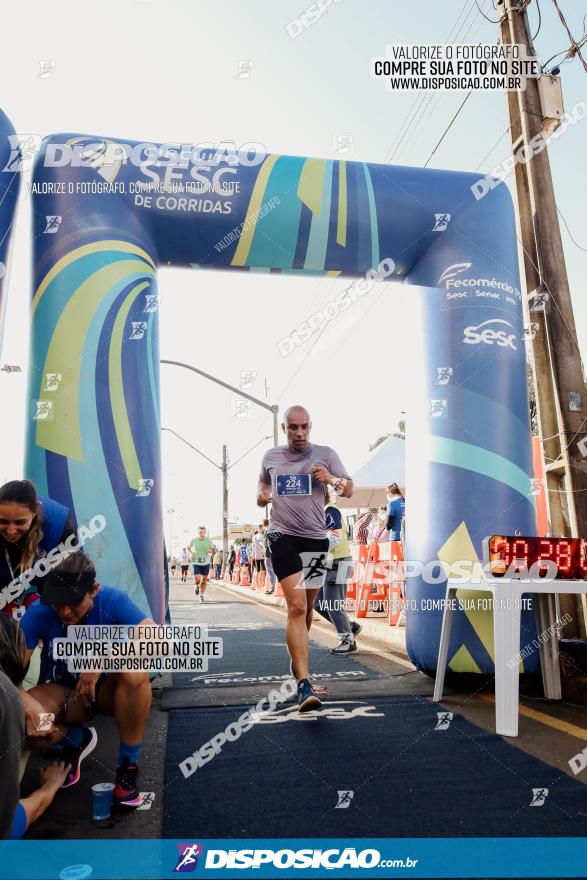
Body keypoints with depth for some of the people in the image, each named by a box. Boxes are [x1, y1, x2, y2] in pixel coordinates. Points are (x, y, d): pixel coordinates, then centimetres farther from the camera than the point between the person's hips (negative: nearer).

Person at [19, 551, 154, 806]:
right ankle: (78, 741, 6)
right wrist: (25, 702, -43)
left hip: (108, 689, -2)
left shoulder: (112, 601, -25)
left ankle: (128, 765, -15)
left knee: (135, 671, -36)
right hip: (64, 693, 2)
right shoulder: (39, 613, -20)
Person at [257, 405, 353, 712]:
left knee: (306, 608, 15)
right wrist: (261, 494, 2)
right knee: (297, 607, -17)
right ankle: (304, 683, -17)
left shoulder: (325, 454, 1)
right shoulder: (271, 456, 6)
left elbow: (349, 490, 4)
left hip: (316, 537, 2)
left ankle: (297, 656, 42)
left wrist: (331, 479, -17)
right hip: (283, 536, -2)